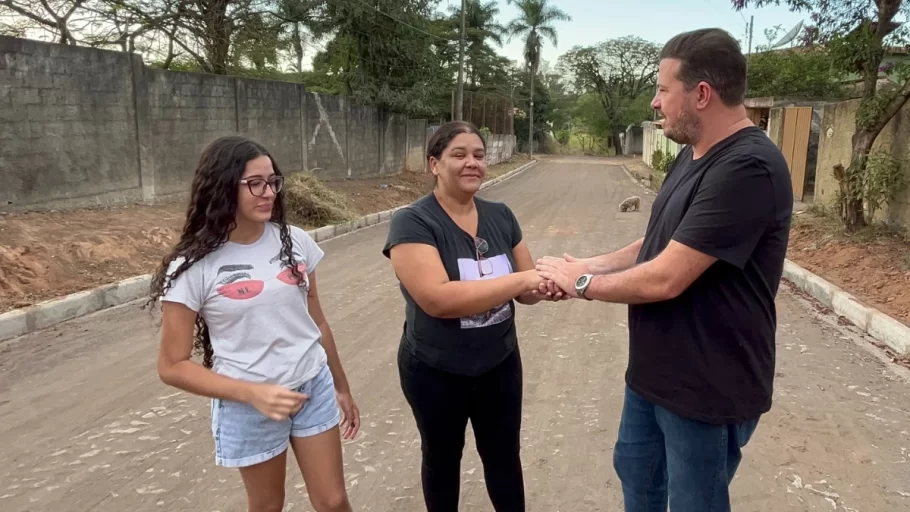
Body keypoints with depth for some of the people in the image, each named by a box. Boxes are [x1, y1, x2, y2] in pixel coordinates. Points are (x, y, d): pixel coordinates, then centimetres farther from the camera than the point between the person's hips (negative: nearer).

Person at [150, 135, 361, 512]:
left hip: (314, 387, 3)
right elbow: (172, 366, -12)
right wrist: (252, 393, -22)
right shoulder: (194, 266, -16)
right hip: (249, 406, -3)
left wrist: (341, 386, 14)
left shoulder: (295, 241, -5)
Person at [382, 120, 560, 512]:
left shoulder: (501, 216, -2)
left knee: (504, 456, 20)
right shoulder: (412, 223, -20)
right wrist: (521, 280, -34)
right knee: (443, 458, 20)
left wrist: (545, 286, -22)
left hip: (500, 364, 4)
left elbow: (525, 287, 1)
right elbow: (439, 299, -32)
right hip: (435, 372, -4)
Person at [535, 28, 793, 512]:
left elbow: (666, 279, -29)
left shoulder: (748, 168, -27)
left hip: (707, 386, -9)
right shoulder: (692, 155, 5)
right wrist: (588, 265, 0)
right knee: (635, 472, 25)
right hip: (654, 370, 9)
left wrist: (581, 284, -13)